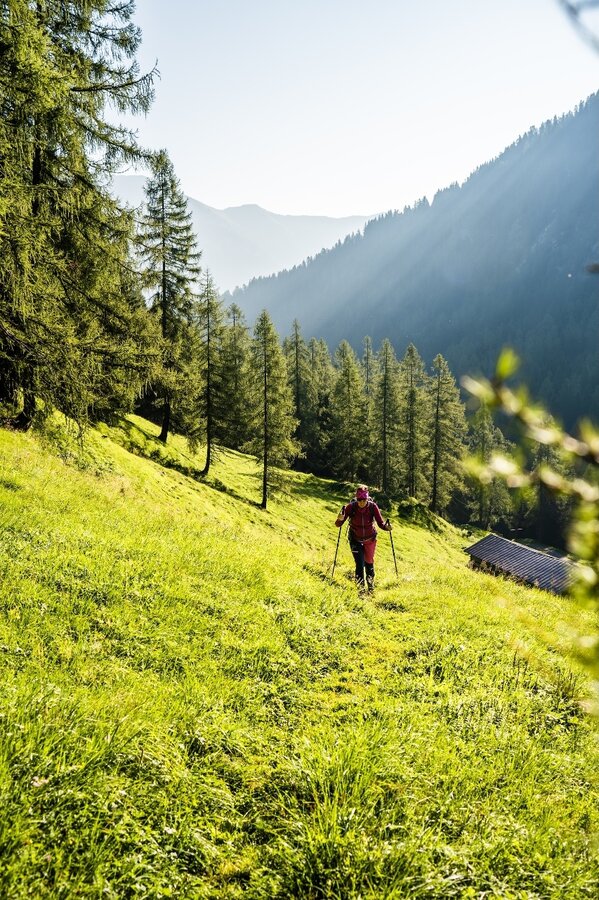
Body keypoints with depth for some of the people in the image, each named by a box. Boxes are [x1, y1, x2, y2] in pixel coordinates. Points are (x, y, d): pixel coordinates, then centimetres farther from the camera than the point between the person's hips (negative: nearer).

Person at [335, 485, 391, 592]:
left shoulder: (373, 506, -22)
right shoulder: (351, 507, -24)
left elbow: (380, 523, -21)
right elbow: (338, 524, -25)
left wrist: (386, 526, -43)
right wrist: (340, 519, -47)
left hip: (370, 539, 1)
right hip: (355, 540, -1)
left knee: (369, 563, 14)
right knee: (359, 564, -12)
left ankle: (371, 588, 35)